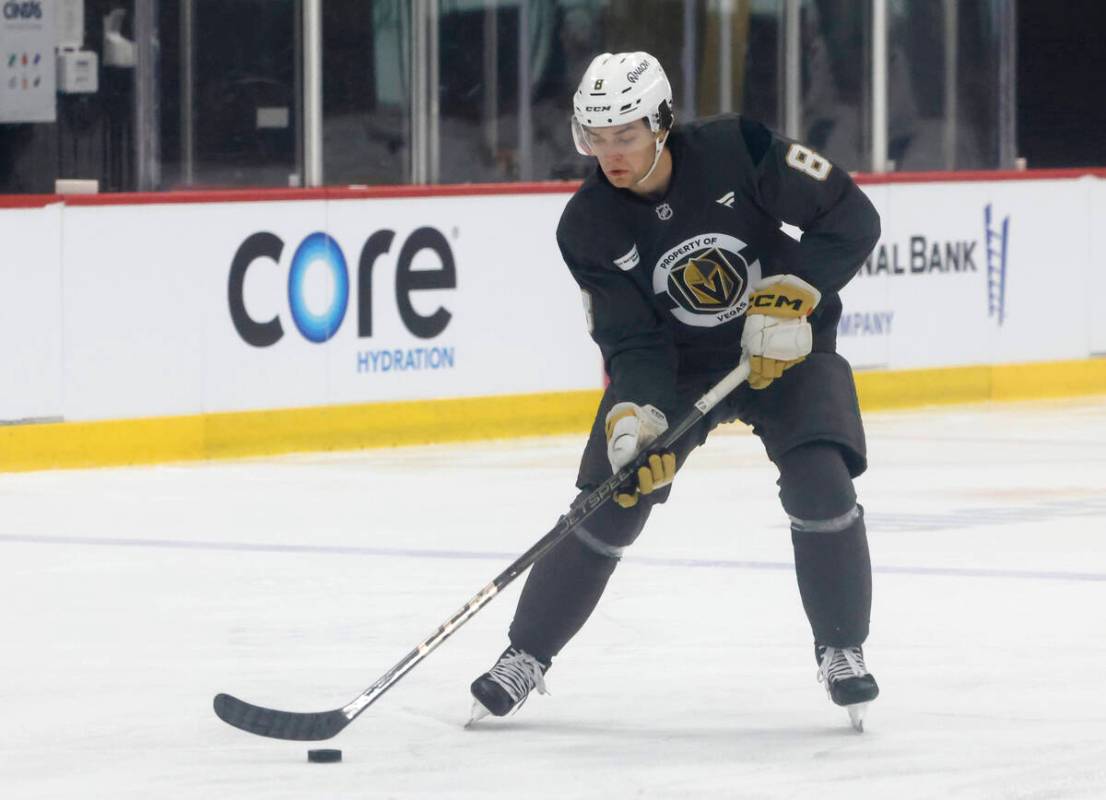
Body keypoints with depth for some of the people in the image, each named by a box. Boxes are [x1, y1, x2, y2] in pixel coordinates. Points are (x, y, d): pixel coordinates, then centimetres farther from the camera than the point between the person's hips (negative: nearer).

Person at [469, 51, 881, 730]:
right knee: (609, 507, -7)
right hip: (674, 362, 2)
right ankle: (526, 657, 11)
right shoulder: (589, 227, -16)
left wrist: (793, 294, -29)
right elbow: (631, 341, -16)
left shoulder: (736, 150, -23)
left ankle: (843, 651, -3)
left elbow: (853, 219, -19)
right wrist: (635, 415, -35)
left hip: (784, 345, -2)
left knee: (821, 483, -23)